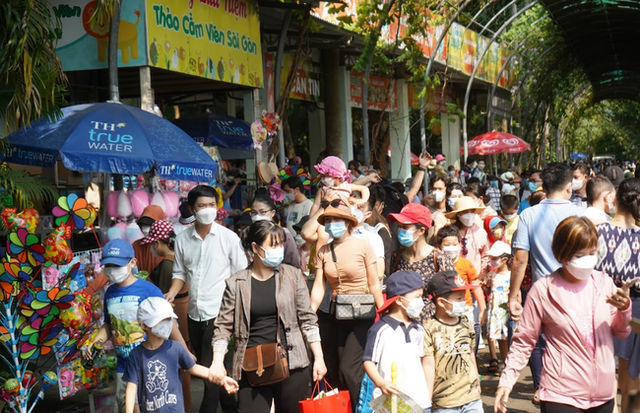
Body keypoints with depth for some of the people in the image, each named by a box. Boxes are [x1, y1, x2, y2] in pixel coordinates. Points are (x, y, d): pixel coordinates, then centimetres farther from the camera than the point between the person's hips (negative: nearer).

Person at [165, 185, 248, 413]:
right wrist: (172, 293, -5)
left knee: (211, 368, -7)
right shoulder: (182, 238, 3)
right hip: (194, 313, 5)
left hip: (219, 312, -5)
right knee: (205, 366, 15)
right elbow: (180, 273, 13)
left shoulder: (229, 237, -7)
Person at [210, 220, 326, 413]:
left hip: (291, 363, 1)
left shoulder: (293, 276, 3)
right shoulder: (236, 283, 1)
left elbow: (307, 319, 7)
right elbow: (224, 326, 3)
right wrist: (218, 362, -8)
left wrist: (319, 358, 4)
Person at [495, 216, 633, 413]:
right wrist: (506, 381, -10)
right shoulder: (543, 290, -8)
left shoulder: (604, 282, 1)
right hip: (561, 397, -4)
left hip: (604, 395, 4)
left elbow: (621, 333, 11)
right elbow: (523, 342, -1)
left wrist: (624, 309, -8)